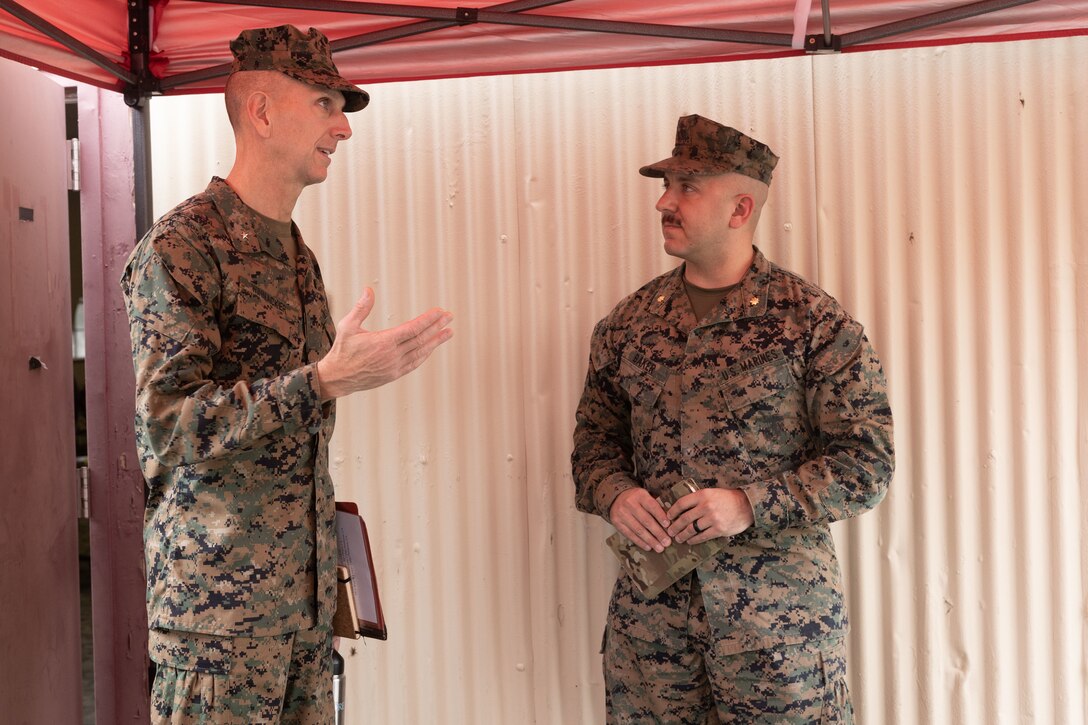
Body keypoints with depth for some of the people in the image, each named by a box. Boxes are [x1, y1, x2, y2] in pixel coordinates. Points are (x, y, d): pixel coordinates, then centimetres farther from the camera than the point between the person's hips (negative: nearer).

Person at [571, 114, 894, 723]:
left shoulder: (815, 322, -6)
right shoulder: (628, 324, 7)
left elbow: (868, 462, -8)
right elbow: (594, 440, 13)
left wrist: (750, 504, -18)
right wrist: (615, 494, -9)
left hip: (779, 610, -3)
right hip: (650, 605, 4)